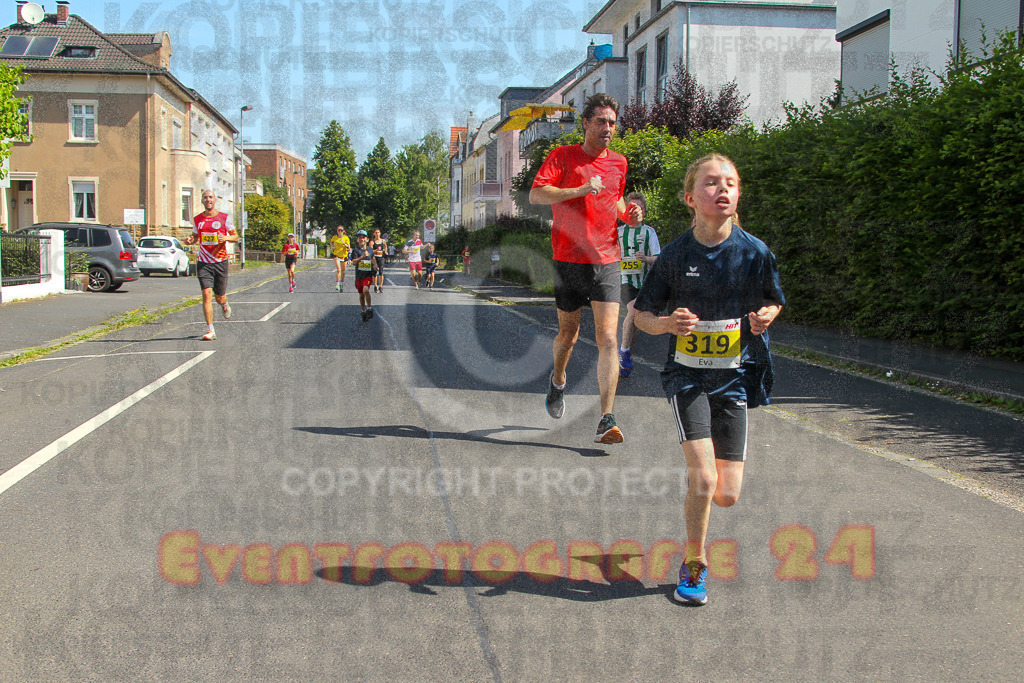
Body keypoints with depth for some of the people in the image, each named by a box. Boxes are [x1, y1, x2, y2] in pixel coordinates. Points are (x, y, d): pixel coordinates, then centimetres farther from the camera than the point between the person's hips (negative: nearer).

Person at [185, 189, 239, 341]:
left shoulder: (224, 218, 0)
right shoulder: (197, 219, 7)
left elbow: (236, 237, 6)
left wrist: (225, 238, -16)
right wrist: (190, 240, -4)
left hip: (220, 262, -1)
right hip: (204, 263, 1)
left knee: (219, 296, 7)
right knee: (207, 295, -11)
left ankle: (225, 306, 47)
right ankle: (210, 330, -10)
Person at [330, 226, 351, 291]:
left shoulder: (346, 238, -4)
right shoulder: (334, 237, 0)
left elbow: (348, 247, -7)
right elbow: (331, 242, 22)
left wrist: (344, 243, -22)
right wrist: (332, 247, 4)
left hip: (344, 256, 1)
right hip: (337, 255, -1)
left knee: (343, 271, 9)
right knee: (338, 269, -18)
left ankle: (342, 284, 24)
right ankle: (337, 284, -19)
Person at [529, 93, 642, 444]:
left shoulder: (619, 163, 13)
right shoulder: (563, 156, 0)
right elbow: (536, 194, -13)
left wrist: (627, 213, 7)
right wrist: (581, 189, -23)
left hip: (606, 260, 2)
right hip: (568, 260, -2)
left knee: (608, 338, -10)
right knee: (568, 334, 12)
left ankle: (606, 421, -12)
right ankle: (558, 381, 46)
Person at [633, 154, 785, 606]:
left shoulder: (754, 252, -4)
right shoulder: (676, 255, -6)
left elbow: (774, 302, 12)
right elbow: (641, 315, 3)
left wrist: (765, 317, -11)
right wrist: (667, 323, -19)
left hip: (736, 376, 1)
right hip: (688, 374, -1)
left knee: (727, 495, -2)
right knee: (703, 480, -15)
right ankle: (693, 565, 8)